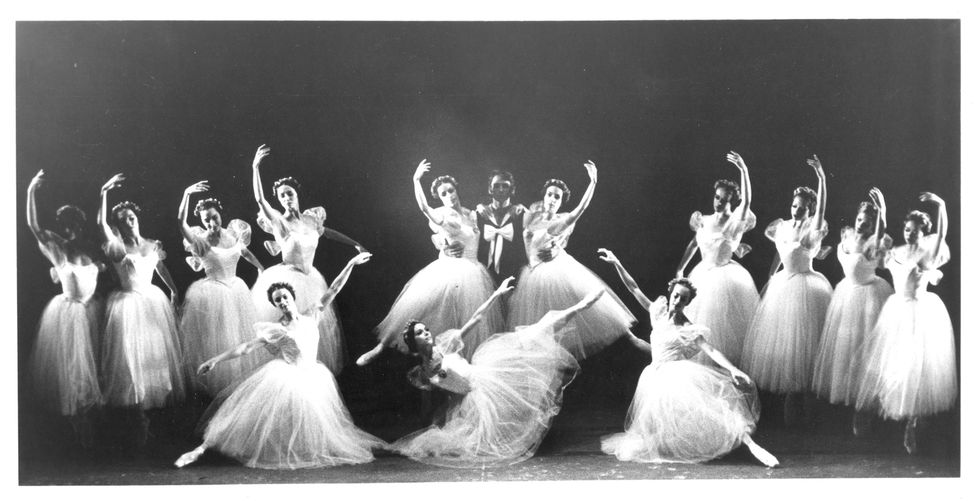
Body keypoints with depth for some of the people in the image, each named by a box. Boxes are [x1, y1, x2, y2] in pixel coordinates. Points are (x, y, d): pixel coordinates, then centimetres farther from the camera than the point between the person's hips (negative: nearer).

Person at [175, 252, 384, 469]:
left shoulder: (311, 317, 6)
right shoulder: (275, 329, 0)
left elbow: (333, 290, 4)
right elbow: (246, 347, -2)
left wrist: (351, 264, 0)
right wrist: (216, 360, -7)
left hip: (310, 380, 3)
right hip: (283, 378, -3)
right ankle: (203, 448, -15)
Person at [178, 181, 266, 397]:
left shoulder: (233, 235, 0)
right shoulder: (200, 241, -13)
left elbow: (245, 252, 20)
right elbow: (181, 222, -30)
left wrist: (261, 268, 27)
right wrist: (186, 195, -40)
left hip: (236, 290, 5)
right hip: (212, 295, -5)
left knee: (240, 340, 14)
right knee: (215, 342, 2)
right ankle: (214, 384, 16)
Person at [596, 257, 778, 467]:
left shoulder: (688, 329, -1)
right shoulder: (659, 314, 8)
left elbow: (711, 350, -10)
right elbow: (634, 289, 8)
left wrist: (733, 369, -24)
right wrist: (617, 264, 3)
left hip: (681, 376, -4)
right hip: (657, 378, 4)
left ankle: (750, 444, -29)